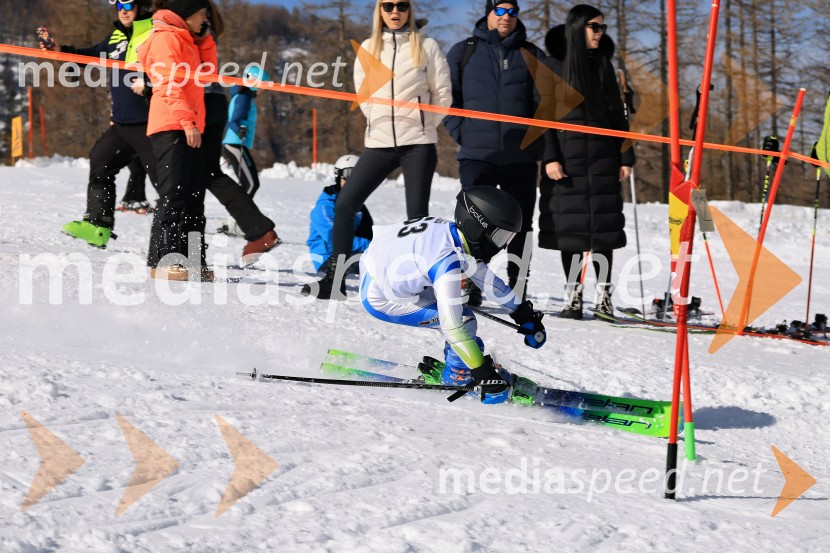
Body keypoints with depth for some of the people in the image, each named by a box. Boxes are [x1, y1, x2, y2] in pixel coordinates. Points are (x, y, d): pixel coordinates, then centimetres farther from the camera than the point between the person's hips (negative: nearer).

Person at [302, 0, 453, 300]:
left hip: (418, 143, -3)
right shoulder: (369, 48, 8)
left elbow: (442, 93, 3)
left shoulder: (425, 45, 0)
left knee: (417, 213, -3)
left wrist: (423, 124, 3)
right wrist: (381, 121, 8)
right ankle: (334, 280, 2)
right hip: (379, 142, 3)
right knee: (345, 204, -3)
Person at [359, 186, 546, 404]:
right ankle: (457, 375, 9)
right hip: (379, 300, -9)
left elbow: (486, 276, 11)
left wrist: (523, 313, 18)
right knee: (465, 320, -12)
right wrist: (484, 374, -30)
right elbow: (451, 325, -33)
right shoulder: (447, 260, -31)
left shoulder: (453, 232, -5)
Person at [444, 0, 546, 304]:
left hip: (521, 157, 1)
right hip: (477, 154, -1)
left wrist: (535, 139, 0)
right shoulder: (463, 52, 8)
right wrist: (461, 131, -1)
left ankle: (517, 290, 11)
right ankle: (469, 287, -5)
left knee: (520, 226, 5)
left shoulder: (532, 56, 11)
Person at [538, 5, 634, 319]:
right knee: (569, 224, -2)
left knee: (604, 223, -2)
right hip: (567, 156, -3)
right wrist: (549, 157, -11)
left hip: (602, 156, 3)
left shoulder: (602, 64, 12)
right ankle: (573, 294, 5)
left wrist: (626, 157, 6)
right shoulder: (555, 65, 1)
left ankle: (603, 293, 2)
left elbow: (617, 114, 13)